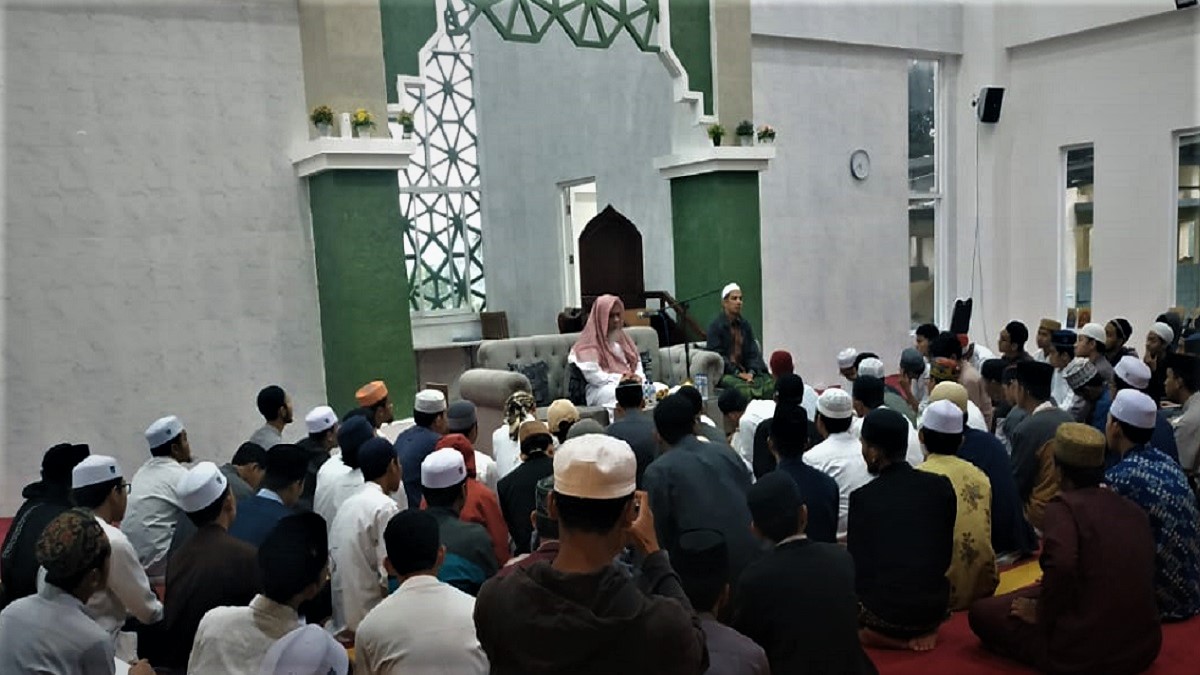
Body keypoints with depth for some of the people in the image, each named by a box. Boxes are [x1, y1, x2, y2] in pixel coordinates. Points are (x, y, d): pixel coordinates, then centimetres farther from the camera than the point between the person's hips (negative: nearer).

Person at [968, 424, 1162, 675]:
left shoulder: (1064, 506, -12)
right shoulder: (1134, 510, 9)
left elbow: (1060, 565, -31)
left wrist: (1042, 614, -13)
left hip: (1086, 651, -8)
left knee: (981, 611, 8)